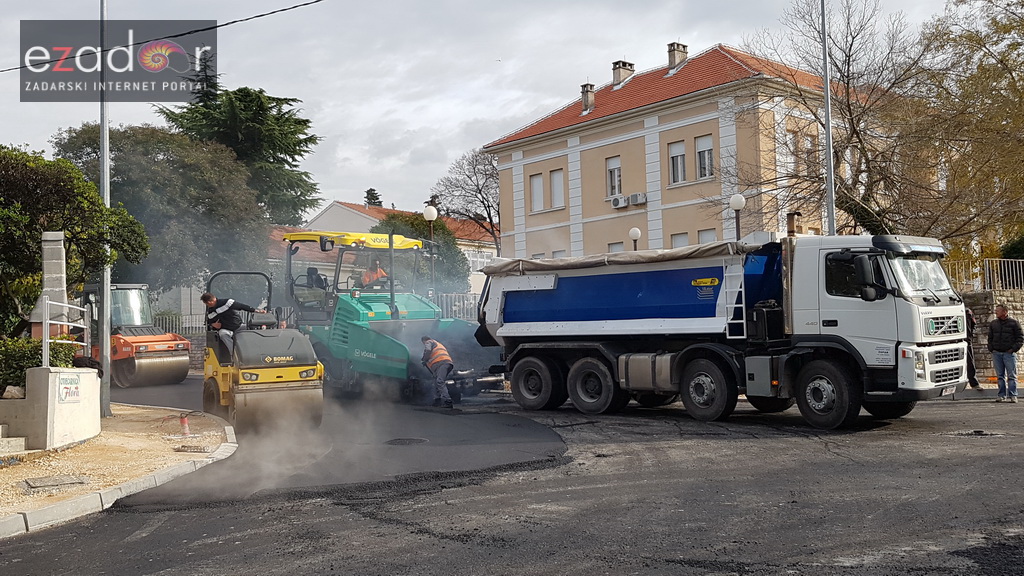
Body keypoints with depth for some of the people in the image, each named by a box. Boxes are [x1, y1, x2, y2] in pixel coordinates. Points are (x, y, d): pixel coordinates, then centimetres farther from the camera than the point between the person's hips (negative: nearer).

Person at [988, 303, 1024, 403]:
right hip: (996, 353, 4)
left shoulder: (1014, 323, 1)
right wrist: (991, 349, 6)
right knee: (1000, 376, 5)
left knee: (1011, 376, -2)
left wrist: (1013, 349, -9)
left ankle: (1012, 396, -1)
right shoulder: (993, 324, 13)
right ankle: (1002, 395, 8)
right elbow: (990, 338, 19)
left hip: (1009, 353, -4)